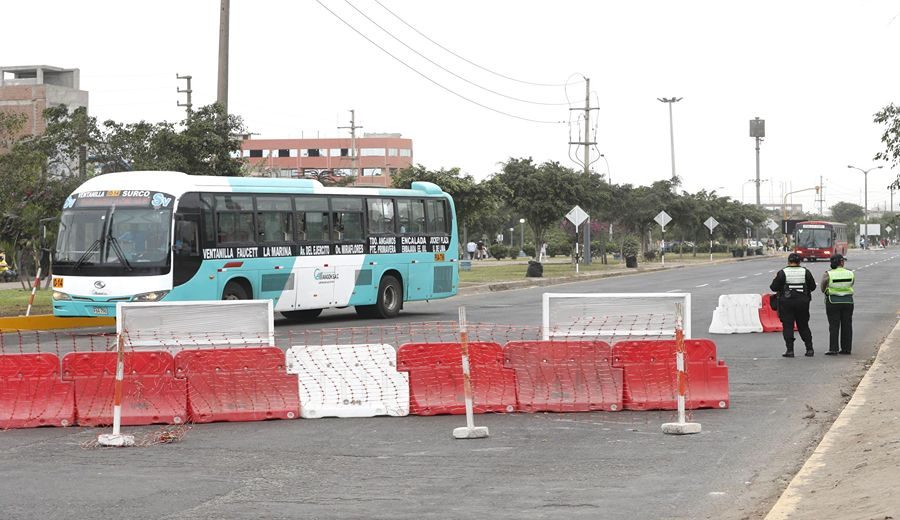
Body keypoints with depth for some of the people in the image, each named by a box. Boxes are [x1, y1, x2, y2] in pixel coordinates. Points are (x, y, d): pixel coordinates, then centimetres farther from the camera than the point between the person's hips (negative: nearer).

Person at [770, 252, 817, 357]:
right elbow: (813, 287, 6)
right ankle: (809, 349, 11)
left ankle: (790, 350, -6)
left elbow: (774, 287, -6)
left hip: (786, 302, -3)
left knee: (788, 326, 1)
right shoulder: (806, 272, 1)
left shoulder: (782, 273, -8)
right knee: (804, 326, 13)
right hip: (802, 303, 3)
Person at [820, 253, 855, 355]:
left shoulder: (828, 275, -9)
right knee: (847, 326, 9)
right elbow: (851, 285, 8)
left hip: (833, 302, -2)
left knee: (833, 326, 0)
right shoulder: (851, 274, -2)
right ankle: (846, 349, 11)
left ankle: (833, 349, -4)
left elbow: (823, 289, -1)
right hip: (848, 301, 2)